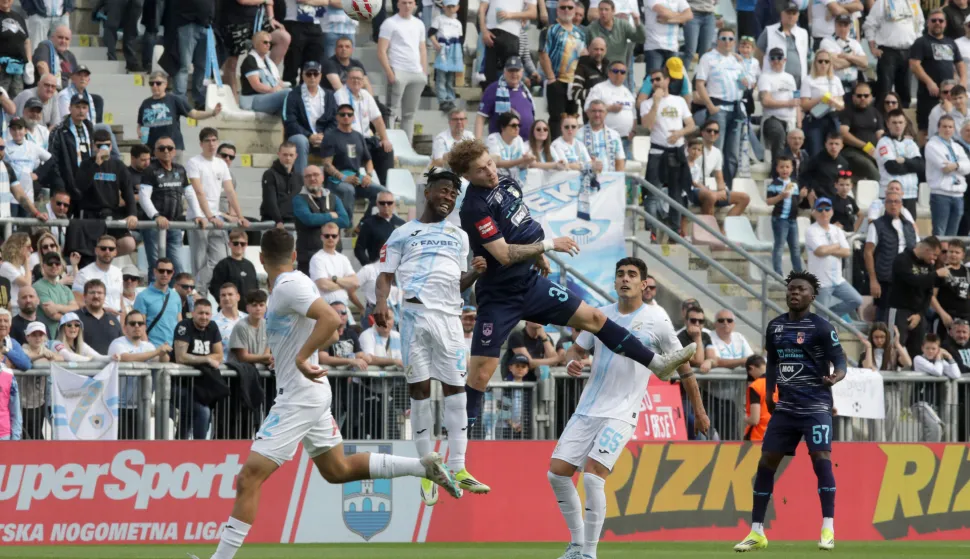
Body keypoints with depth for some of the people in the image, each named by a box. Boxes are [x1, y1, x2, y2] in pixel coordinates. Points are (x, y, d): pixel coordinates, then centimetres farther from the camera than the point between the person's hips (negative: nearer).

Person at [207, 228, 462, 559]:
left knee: (249, 478, -11)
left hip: (299, 398, -10)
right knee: (337, 470, 22)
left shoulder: (288, 286, -17)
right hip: (312, 393, 10)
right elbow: (331, 329, 22)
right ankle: (424, 467, 20)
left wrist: (301, 357, -30)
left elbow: (331, 320, -30)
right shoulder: (296, 282, 11)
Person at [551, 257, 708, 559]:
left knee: (593, 474, -20)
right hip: (587, 409, 5)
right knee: (557, 472, -3)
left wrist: (699, 411, 8)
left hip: (621, 413, -5)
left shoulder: (656, 320, -3)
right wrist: (572, 361, -8)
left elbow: (683, 366, 4)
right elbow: (577, 348, 17)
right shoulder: (600, 315, 7)